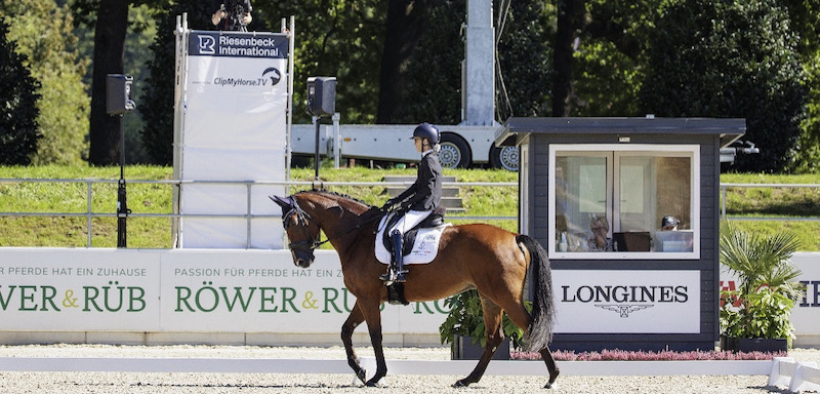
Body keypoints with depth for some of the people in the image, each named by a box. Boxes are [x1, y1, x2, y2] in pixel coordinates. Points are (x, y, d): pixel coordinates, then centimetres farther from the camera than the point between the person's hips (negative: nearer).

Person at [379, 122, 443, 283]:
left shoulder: (429, 161, -13)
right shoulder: (429, 160, 18)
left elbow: (428, 189, -19)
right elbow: (417, 186, 21)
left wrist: (409, 202, -12)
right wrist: (395, 201, 16)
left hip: (424, 206, -11)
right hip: (423, 206, 11)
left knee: (395, 231, -22)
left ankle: (398, 270, -25)